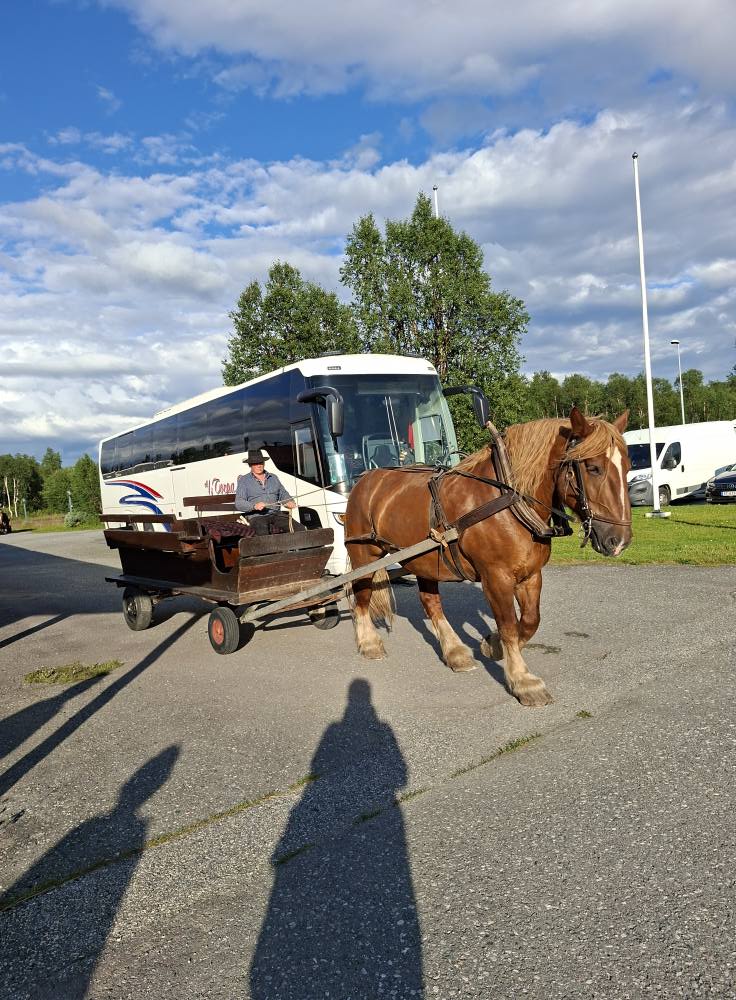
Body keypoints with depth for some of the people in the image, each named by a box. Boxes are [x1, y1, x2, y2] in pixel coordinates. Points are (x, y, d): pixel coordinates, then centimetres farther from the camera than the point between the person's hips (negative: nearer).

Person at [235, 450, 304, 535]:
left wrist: (289, 503, -1)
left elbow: (284, 495, 24)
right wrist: (254, 506, -21)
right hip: (256, 517, -4)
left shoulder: (274, 478, 21)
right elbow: (238, 503, -2)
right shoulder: (244, 480, 8)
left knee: (301, 530, -18)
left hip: (276, 514, 4)